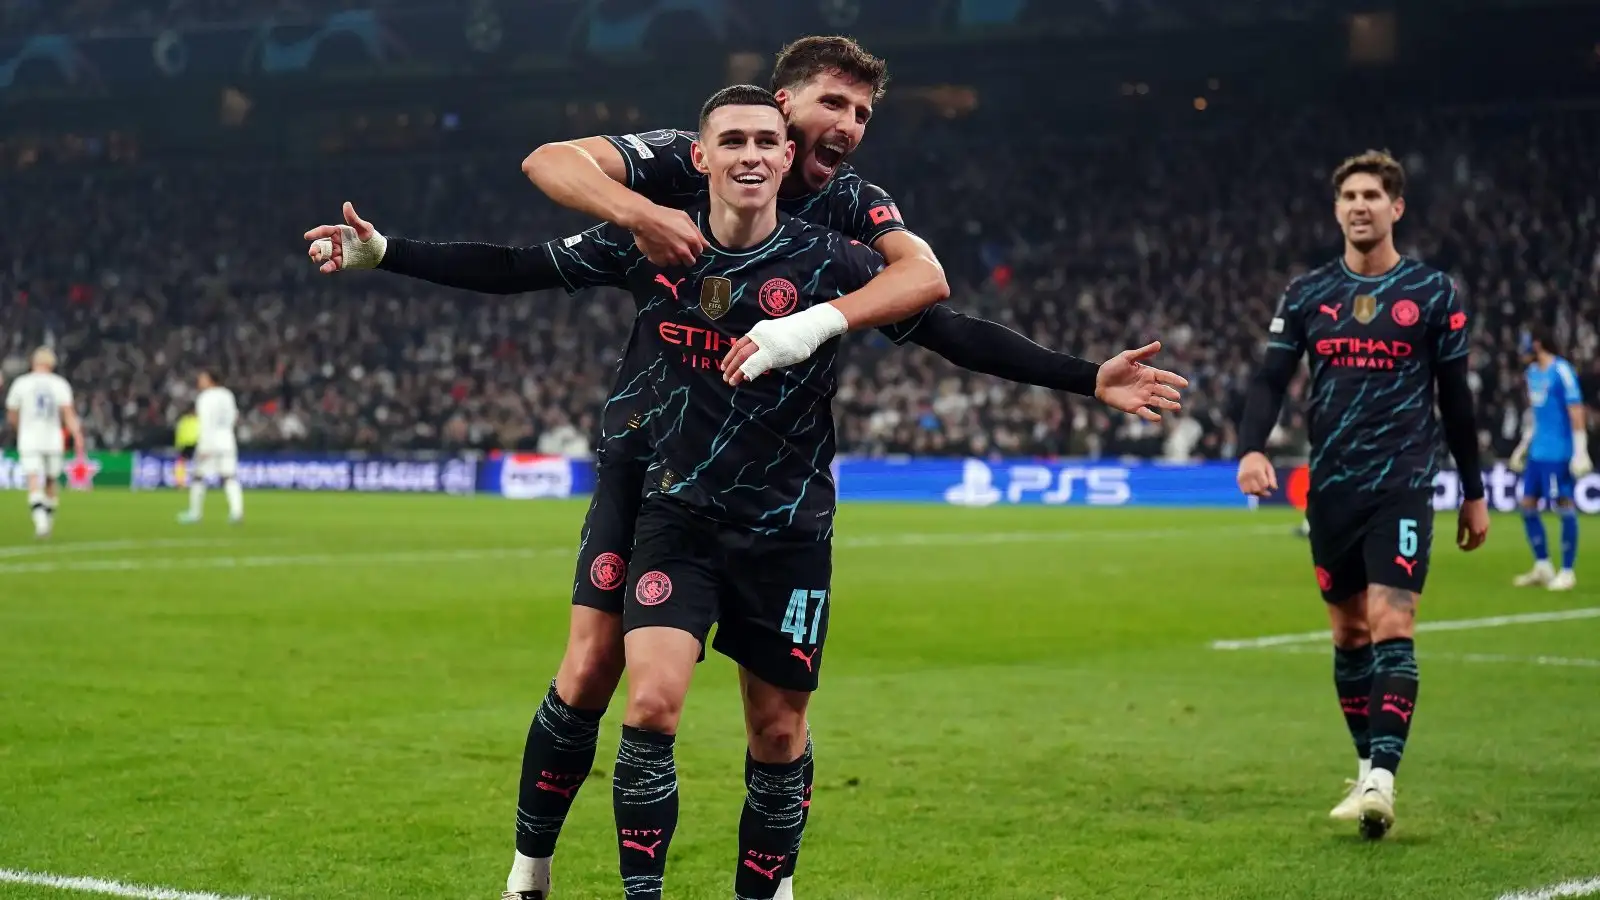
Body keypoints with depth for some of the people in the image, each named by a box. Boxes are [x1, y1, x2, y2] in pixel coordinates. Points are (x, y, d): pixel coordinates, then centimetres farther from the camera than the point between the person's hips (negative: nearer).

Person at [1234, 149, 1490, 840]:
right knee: (1348, 633, 10)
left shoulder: (1432, 291, 1)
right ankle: (1369, 769, 23)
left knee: (1391, 626, -16)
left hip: (1403, 486, -3)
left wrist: (1474, 492, 8)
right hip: (1331, 489, 3)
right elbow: (1270, 379, 3)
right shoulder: (1306, 293, 7)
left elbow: (1455, 395, 6)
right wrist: (1251, 449, -16)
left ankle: (1382, 779, -19)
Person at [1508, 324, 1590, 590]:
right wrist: (1524, 445, 25)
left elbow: (1576, 411, -14)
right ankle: (1543, 568, 19)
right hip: (1538, 452, 8)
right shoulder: (1532, 372, 13)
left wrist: (1580, 451, -17)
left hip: (1559, 453, -8)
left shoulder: (1562, 372, -12)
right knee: (1528, 504, 8)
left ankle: (1567, 573, 5)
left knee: (1564, 506, -3)